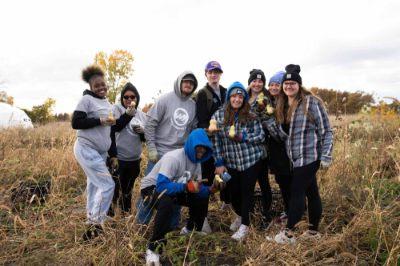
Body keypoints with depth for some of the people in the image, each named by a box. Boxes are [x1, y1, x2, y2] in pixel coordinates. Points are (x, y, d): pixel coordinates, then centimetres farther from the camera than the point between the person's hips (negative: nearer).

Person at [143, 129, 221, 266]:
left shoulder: (196, 160, -5)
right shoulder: (173, 158, -31)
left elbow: (197, 189, -2)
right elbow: (162, 186, -39)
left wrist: (210, 189, -21)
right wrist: (187, 187, -44)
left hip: (173, 189, 8)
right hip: (152, 187, -8)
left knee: (202, 199, 3)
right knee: (166, 204, -39)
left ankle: (190, 230, 28)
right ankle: (153, 248, -24)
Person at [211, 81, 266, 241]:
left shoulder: (251, 116, -6)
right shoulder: (218, 116, -4)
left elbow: (261, 136, -3)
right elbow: (215, 141, -3)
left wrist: (244, 137, -19)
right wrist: (219, 163, -5)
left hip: (251, 160, -2)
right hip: (230, 162, 2)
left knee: (247, 191, 4)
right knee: (233, 192, 12)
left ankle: (244, 224, 21)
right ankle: (240, 215, 42)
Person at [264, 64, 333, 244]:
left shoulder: (311, 102, -11)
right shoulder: (282, 105, 9)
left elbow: (326, 131, -10)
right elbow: (282, 134, 6)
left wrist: (326, 156, -14)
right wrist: (269, 120, -9)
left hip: (309, 156, -7)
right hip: (296, 157, 7)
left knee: (297, 192, -3)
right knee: (311, 192, 16)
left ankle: (288, 233, 9)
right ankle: (313, 231, 27)